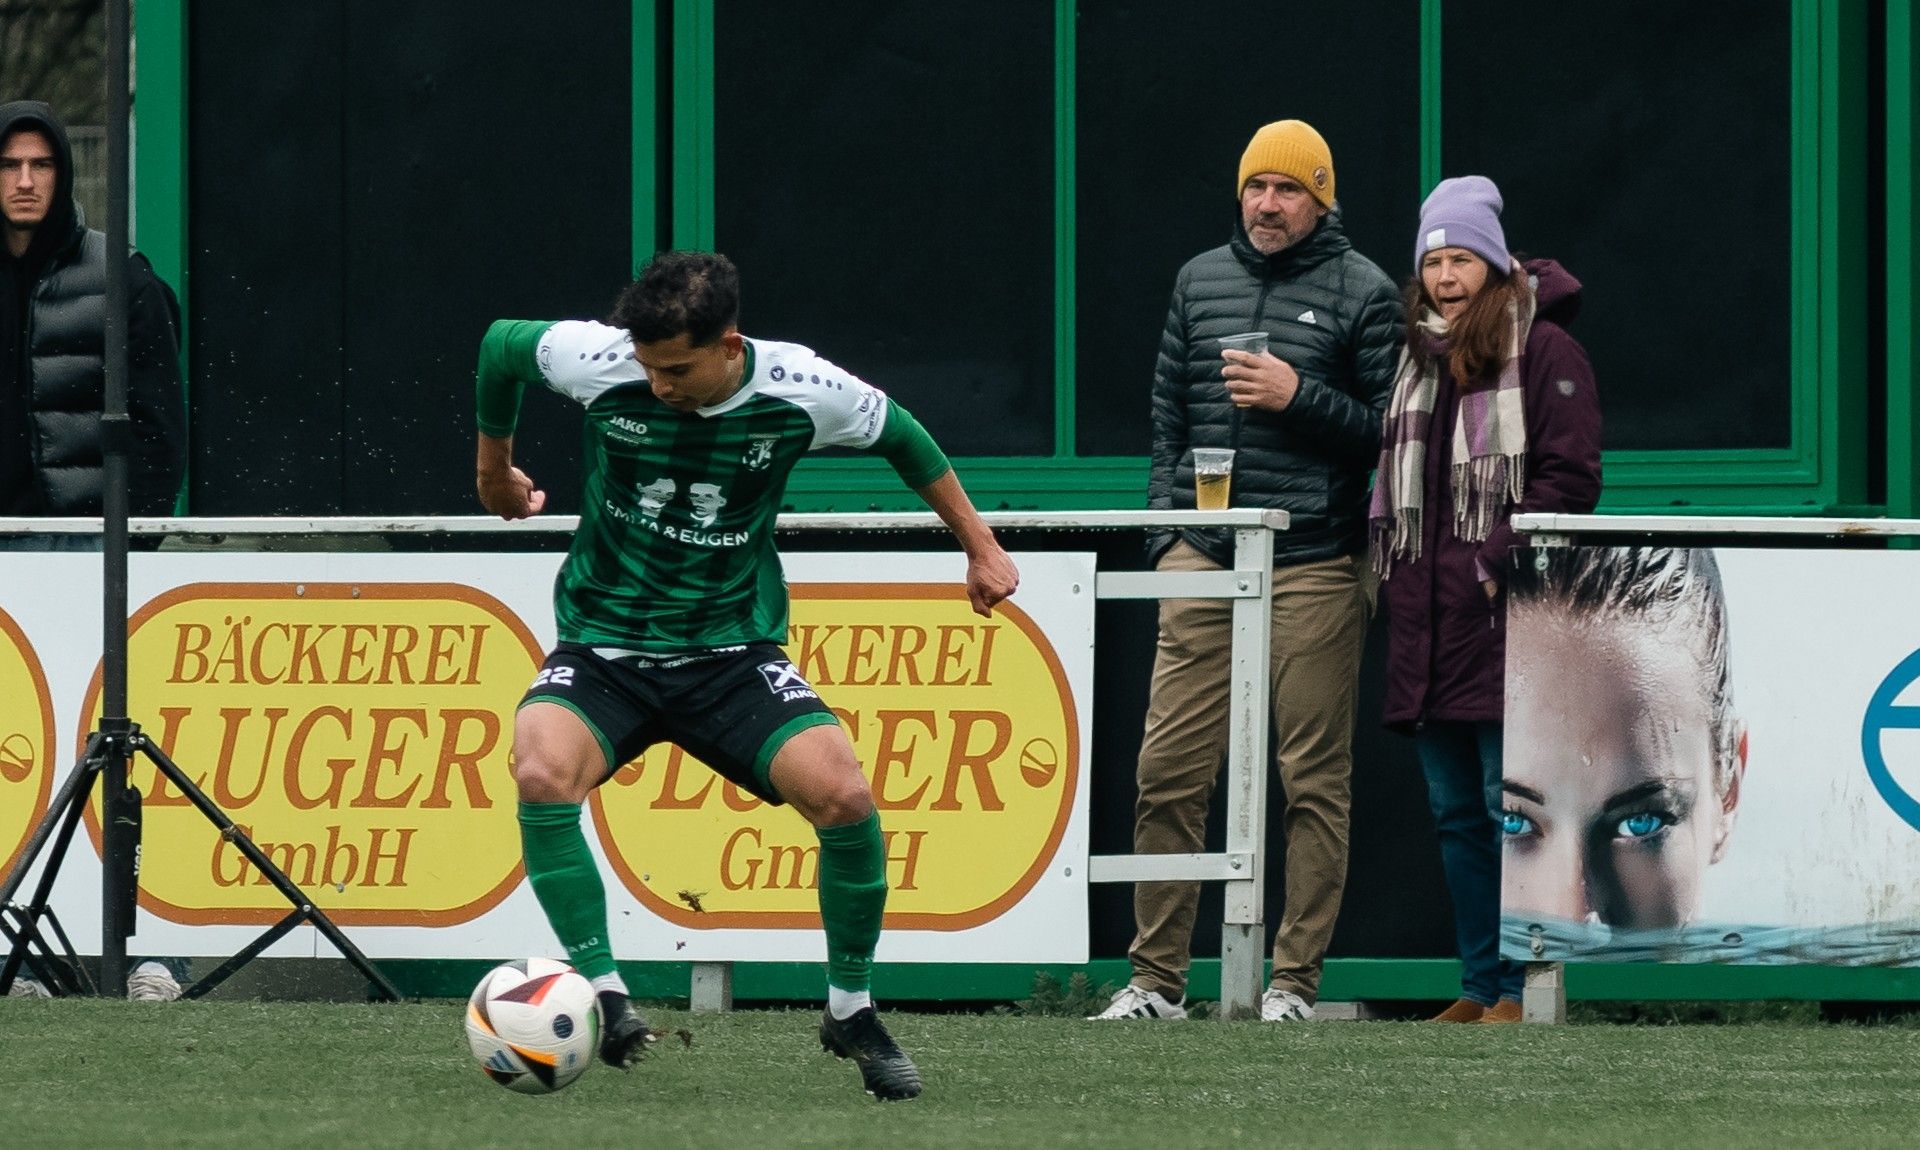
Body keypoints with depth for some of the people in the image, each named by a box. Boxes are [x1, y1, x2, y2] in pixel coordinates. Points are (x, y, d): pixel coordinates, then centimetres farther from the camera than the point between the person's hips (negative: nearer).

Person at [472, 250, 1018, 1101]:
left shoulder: (802, 393, -14)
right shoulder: (600, 362, -16)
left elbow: (900, 436, 8)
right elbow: (500, 344, 6)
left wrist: (981, 548, 15)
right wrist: (495, 471, 19)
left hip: (733, 653, 0)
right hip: (603, 647, 0)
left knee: (845, 797, -21)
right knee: (541, 774, -32)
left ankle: (850, 1008, 3)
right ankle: (605, 996, -20)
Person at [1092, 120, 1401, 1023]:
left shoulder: (1362, 293, 2)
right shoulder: (1200, 280, 16)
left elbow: (1389, 430, -1)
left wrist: (1298, 397, -12)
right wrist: (1165, 527, 11)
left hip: (1315, 566, -4)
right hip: (1203, 559, 4)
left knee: (1313, 777, -1)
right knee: (1168, 768, -2)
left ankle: (1295, 977, 3)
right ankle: (1157, 976, 3)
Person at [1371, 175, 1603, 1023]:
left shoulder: (1543, 351, -3)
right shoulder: (1417, 357, 18)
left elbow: (1569, 474, -10)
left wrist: (1502, 563, -16)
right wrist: (1394, 570, 12)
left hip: (1503, 621, -8)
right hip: (1428, 620, 8)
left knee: (1510, 807, -9)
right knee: (1456, 814, 10)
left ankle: (1523, 990, -6)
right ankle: (1480, 985, 15)